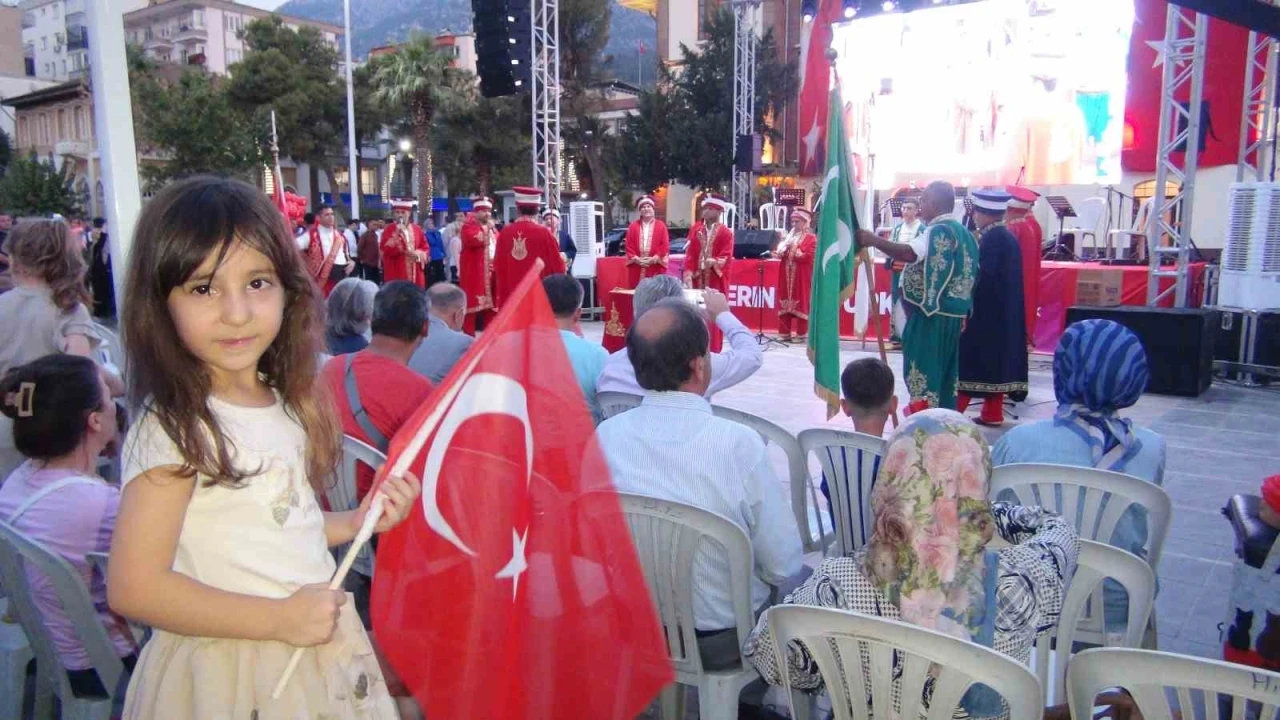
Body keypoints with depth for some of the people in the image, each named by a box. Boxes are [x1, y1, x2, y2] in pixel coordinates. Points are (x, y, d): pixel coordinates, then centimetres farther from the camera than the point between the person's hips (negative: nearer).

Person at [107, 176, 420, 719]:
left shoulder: (286, 405, 1)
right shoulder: (173, 429, -20)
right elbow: (133, 587, -21)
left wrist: (357, 523, -1)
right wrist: (281, 619, -20)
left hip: (319, 648, 7)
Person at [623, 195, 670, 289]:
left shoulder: (661, 226, 5)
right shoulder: (633, 226, 10)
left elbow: (665, 246, 0)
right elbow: (629, 246, 7)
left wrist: (654, 259, -12)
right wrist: (636, 259, -8)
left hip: (656, 269, -2)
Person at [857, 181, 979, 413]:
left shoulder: (939, 231, -15)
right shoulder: (961, 231, 15)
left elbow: (910, 253, -31)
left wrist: (874, 241, -26)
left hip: (931, 311, -10)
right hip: (951, 311, 10)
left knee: (924, 367, -5)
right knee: (943, 367, 13)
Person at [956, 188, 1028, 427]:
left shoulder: (991, 238, -16)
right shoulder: (1009, 236, 11)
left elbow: (982, 274, -20)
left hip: (986, 311, -9)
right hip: (1004, 311, 9)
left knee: (972, 359, -3)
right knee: (996, 358, 10)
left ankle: (955, 409, 1)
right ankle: (993, 413, 14)